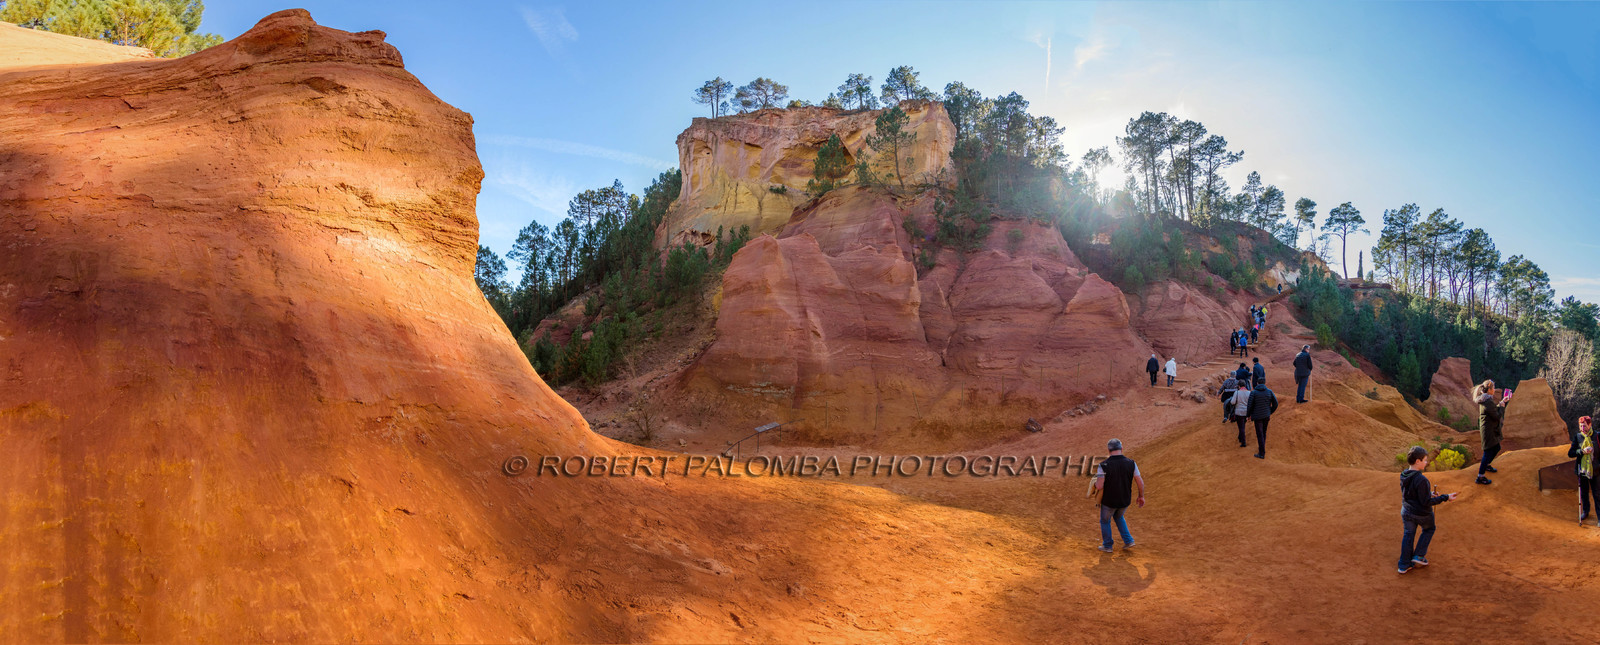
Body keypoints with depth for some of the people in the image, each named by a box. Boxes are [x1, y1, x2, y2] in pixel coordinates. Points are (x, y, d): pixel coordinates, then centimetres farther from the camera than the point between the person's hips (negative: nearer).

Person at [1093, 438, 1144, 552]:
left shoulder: (1103, 466, -21)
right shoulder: (1131, 463, -13)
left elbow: (1099, 486, -24)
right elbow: (1140, 482, -8)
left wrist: (1095, 482, 0)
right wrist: (1141, 496, 9)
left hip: (1108, 501, -3)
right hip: (1125, 501, 3)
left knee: (1105, 521, 25)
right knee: (1118, 516, 35)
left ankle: (1107, 546, 38)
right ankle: (1128, 541, 29)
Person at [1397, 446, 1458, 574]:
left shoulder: (1403, 476, -5)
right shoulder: (1421, 480, -30)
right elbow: (1426, 502, -25)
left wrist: (1428, 494, 15)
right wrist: (1445, 498, -19)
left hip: (1406, 513, 6)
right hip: (1422, 514, -6)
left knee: (1408, 535, 17)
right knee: (1428, 530, 26)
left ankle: (1404, 565, 22)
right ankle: (1418, 556, 25)